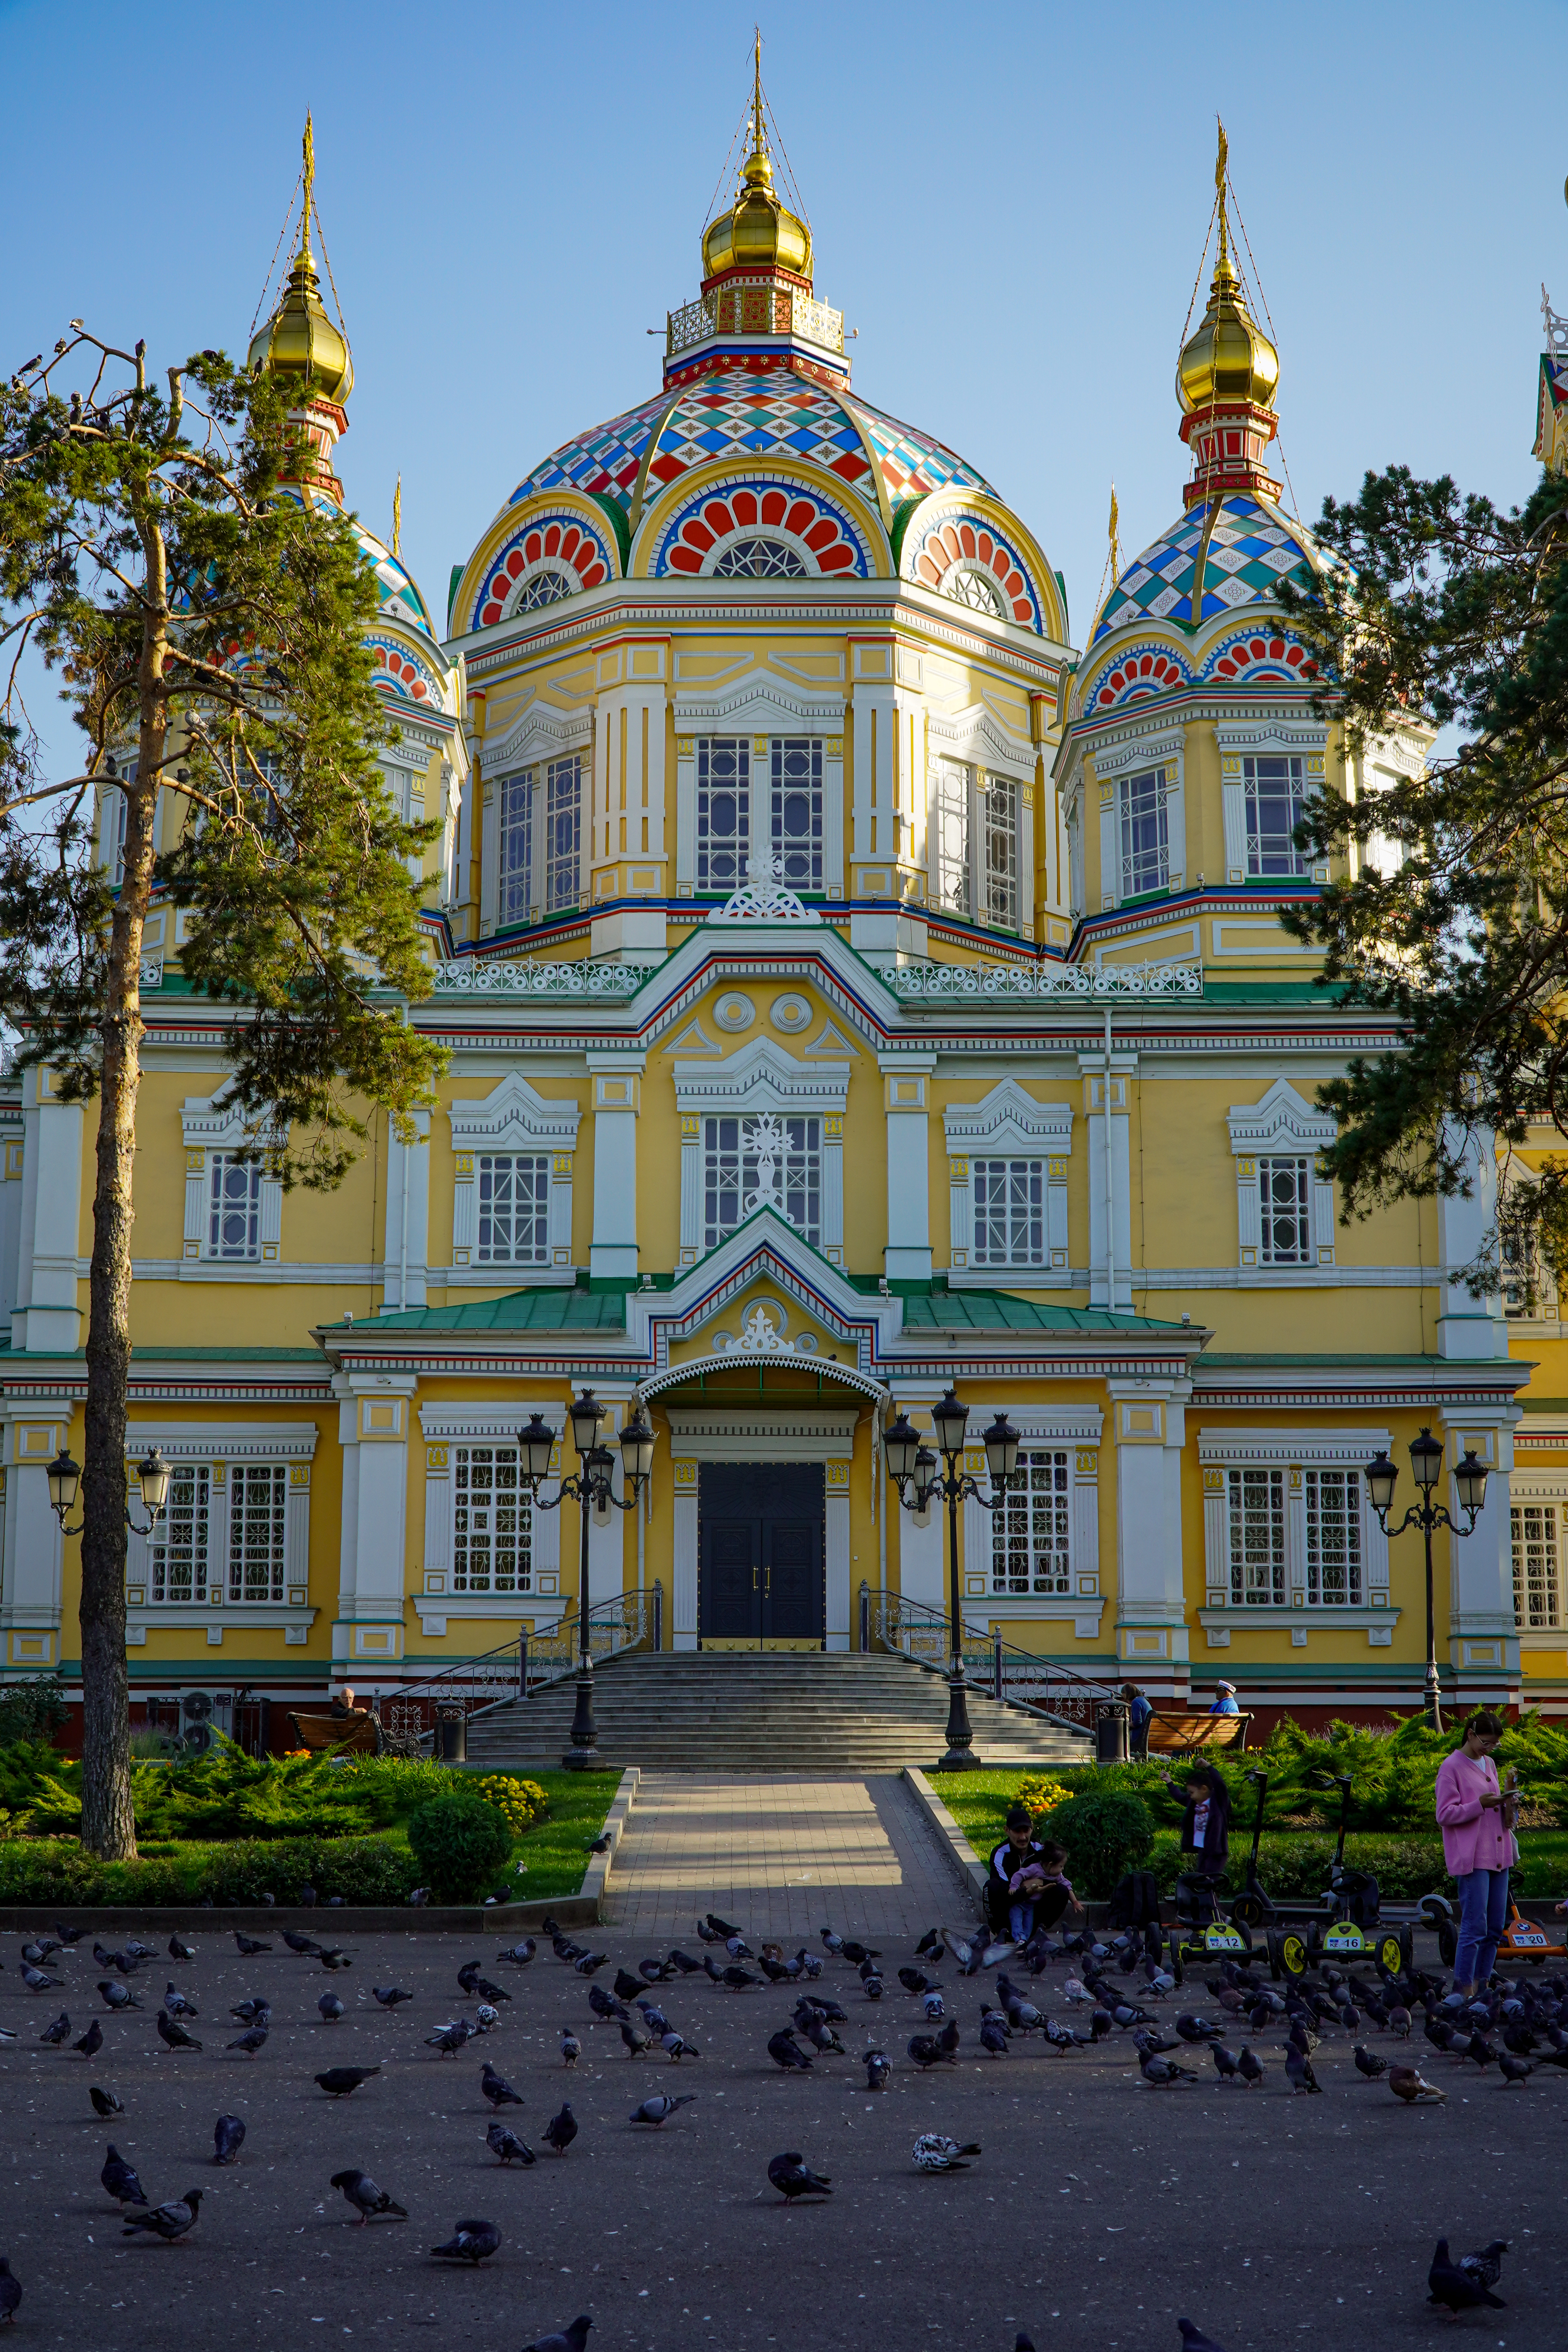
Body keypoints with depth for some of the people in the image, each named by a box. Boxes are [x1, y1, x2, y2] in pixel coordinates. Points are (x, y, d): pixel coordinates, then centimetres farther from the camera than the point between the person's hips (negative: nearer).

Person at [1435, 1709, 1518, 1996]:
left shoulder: (1489, 1764, 17)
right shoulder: (1451, 1767, -6)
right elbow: (1445, 1815, -10)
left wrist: (1507, 1795, 2)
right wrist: (1480, 1804, -20)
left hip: (1499, 1855, 8)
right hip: (1472, 1859, -8)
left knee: (1496, 1928, 8)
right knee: (1475, 1928, -10)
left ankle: (1483, 1986, 16)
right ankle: (1464, 1990, -5)